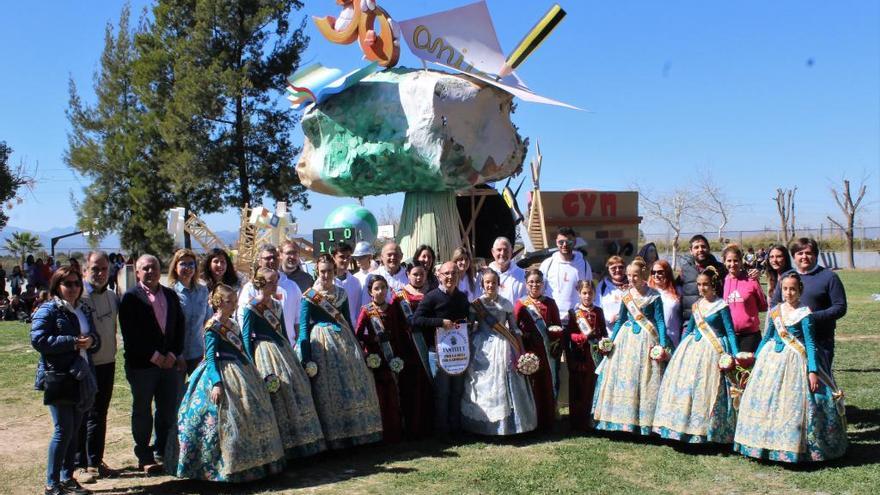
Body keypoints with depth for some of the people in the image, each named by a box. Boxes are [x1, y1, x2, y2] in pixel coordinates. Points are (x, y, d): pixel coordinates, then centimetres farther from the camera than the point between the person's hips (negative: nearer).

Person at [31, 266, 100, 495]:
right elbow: (38, 339, -16)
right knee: (64, 429, -8)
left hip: (80, 379, 7)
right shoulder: (48, 310, -4)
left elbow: (96, 340, 18)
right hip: (58, 378, -7)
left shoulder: (83, 312, 17)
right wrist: (73, 342, -19)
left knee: (74, 431, 10)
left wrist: (91, 341, -6)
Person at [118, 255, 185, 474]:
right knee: (142, 412, 6)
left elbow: (180, 326, 9)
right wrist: (155, 357, -12)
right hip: (142, 363, -4)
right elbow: (131, 333, -11)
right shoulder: (131, 297, -3)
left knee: (169, 412, 7)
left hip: (170, 361, 4)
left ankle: (163, 453, 20)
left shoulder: (171, 295, 12)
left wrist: (173, 355, -3)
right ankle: (145, 457, 16)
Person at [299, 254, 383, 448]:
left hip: (345, 340, 5)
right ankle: (334, 438, 7)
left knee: (355, 385, 4)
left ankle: (357, 432, 15)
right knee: (329, 389, -2)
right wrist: (306, 358, -12)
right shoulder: (309, 296, -3)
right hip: (322, 344, -5)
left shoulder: (341, 294, 11)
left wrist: (357, 347, 14)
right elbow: (303, 328, -5)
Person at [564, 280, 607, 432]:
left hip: (593, 355, 2)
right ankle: (576, 423, 10)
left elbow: (603, 332, 9)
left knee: (591, 388, 4)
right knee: (576, 391, 3)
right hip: (578, 355, -2)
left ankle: (588, 422, 14)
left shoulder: (598, 311, 8)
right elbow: (569, 334, -4)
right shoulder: (573, 312, 1)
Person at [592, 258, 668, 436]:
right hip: (626, 338, 4)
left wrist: (663, 344, -12)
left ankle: (645, 422, 6)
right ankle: (624, 419, 12)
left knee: (646, 380, -2)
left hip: (646, 341, -4)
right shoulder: (626, 296, 7)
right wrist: (611, 340, 10)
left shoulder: (654, 297, -4)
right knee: (623, 378, 3)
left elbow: (660, 321, -4)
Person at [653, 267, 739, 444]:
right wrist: (679, 349, 18)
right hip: (692, 348, 6)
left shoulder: (721, 305, -6)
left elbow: (730, 331, -7)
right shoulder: (696, 305, 10)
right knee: (684, 383, 3)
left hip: (712, 350, -6)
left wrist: (734, 354, -16)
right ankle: (682, 425, 13)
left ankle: (705, 432, 5)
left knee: (706, 388, -5)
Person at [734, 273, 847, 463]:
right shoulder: (775, 311, 7)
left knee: (794, 403, -5)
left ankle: (796, 446, 7)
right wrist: (756, 360, 19)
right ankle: (769, 443, 19)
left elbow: (810, 343, -9)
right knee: (766, 401, 7)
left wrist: (812, 371, -14)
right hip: (772, 359, 5)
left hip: (795, 361, -5)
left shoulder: (804, 313, -8)